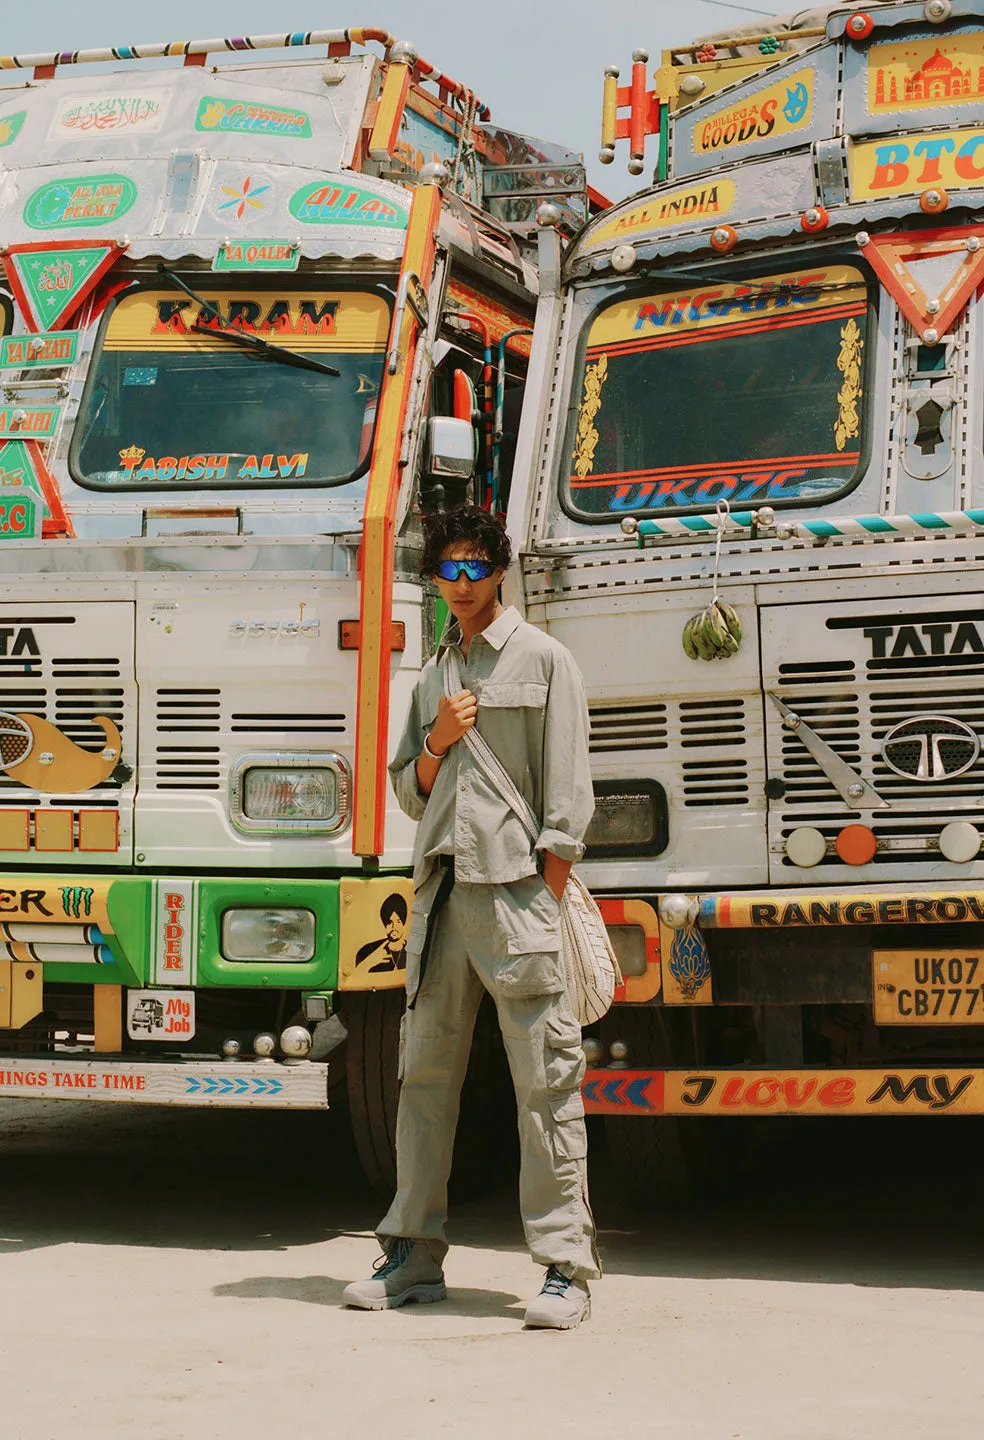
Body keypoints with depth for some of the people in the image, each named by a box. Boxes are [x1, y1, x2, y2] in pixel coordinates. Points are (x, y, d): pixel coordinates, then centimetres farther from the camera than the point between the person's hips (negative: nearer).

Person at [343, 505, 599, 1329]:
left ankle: (566, 1267, -5)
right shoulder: (432, 678, 22)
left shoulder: (541, 659, 4)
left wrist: (551, 887, -9)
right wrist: (438, 743, 2)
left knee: (545, 1077, -7)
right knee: (426, 1071, 7)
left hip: (516, 888, -6)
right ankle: (415, 1255, 15)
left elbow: (567, 783, -2)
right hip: (441, 889, 6)